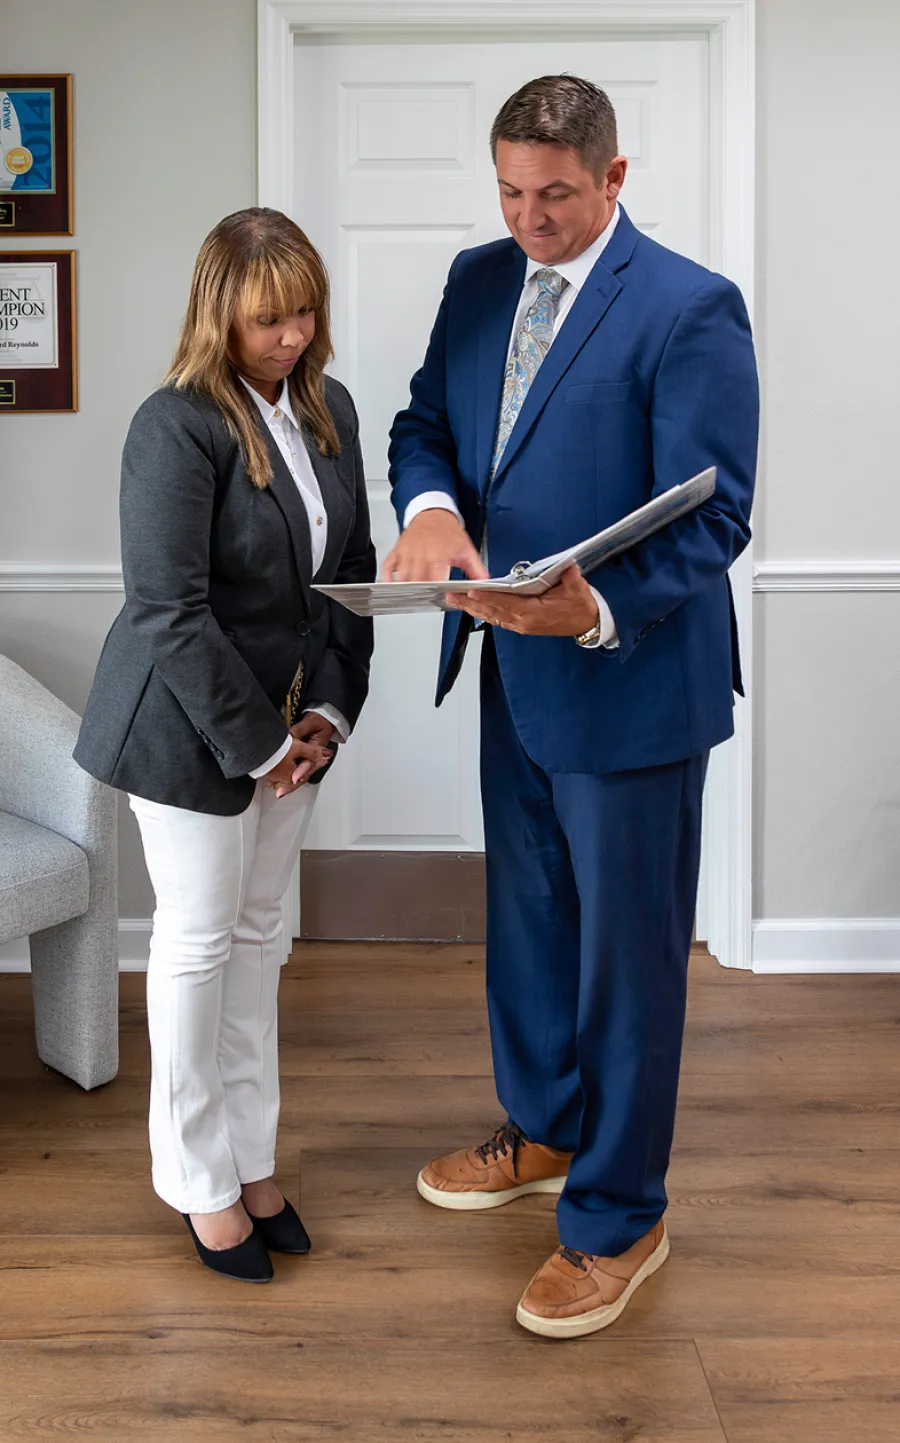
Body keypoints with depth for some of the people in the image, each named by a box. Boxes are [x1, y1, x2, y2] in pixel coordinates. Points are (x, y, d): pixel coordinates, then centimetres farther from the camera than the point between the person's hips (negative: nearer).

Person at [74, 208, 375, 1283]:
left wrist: (329, 709, -1)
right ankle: (200, 1182, 23)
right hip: (189, 723, -7)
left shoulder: (328, 409, 3)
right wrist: (258, 741, -18)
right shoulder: (178, 427, -20)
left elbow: (351, 569, 8)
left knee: (259, 933, 15)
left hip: (291, 717, 7)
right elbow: (170, 611, -22)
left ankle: (251, 1160, 31)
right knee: (199, 941, 6)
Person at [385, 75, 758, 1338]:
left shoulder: (691, 308, -15)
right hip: (512, 671, 7)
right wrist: (430, 505, -15)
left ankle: (618, 1220, 23)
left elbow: (713, 514, -18)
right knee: (526, 923, 22)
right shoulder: (479, 281, 7)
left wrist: (599, 607, -35)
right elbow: (426, 421, 10)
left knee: (627, 954, 6)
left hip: (628, 680, -7)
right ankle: (544, 1132, 45)